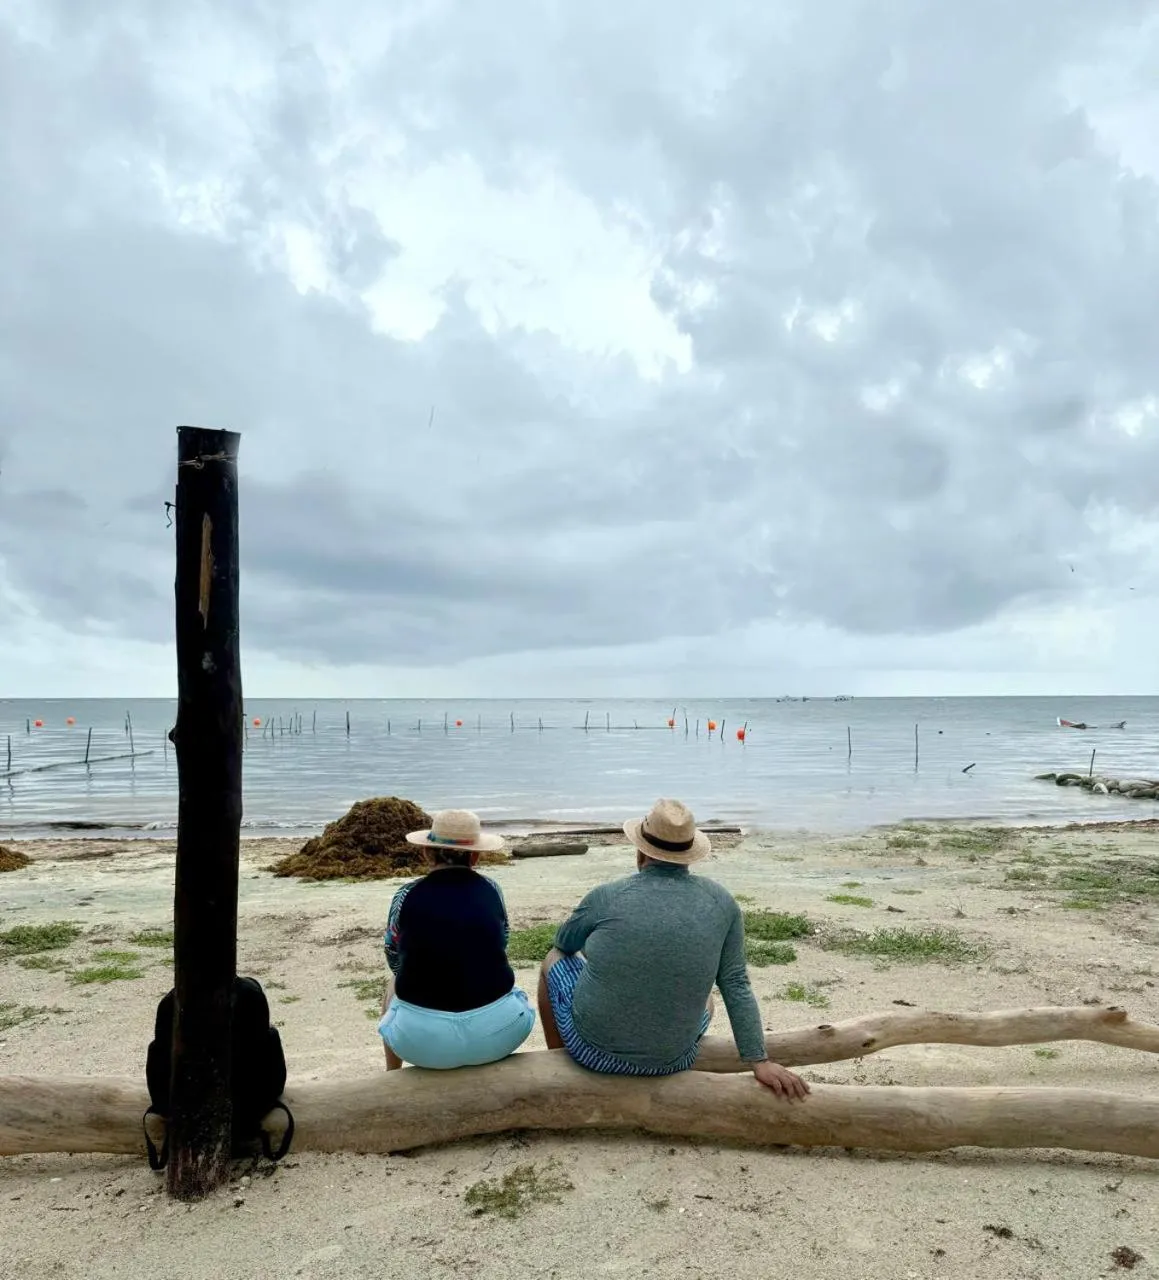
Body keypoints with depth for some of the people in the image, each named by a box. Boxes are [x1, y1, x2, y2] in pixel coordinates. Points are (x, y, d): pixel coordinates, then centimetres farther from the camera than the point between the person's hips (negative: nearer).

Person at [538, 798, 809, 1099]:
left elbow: (564, 943, 7)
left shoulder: (607, 898, -12)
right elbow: (736, 986, -6)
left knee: (555, 959, 25)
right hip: (671, 1062, 2)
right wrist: (760, 1062, 0)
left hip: (594, 1049, -2)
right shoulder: (720, 901, -9)